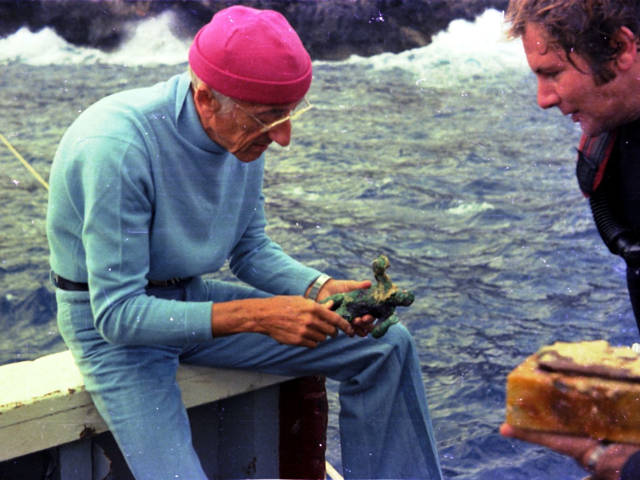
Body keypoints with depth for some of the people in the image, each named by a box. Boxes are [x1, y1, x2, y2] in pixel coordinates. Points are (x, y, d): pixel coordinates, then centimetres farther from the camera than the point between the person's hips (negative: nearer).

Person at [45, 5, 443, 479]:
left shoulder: (244, 131, -9)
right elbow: (118, 313, -28)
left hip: (191, 298, 6)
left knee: (385, 347, -2)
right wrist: (258, 315, -33)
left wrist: (321, 289, -15)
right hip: (112, 322, -6)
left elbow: (251, 250, 4)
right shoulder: (118, 147, -31)